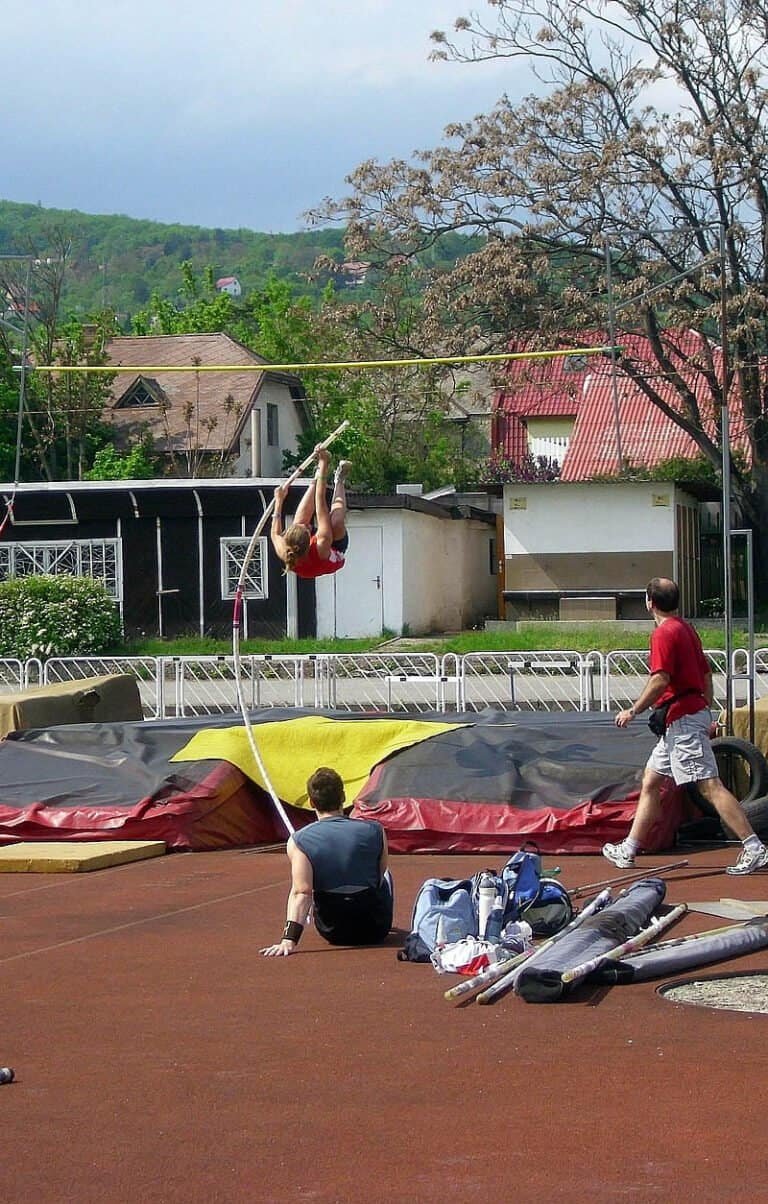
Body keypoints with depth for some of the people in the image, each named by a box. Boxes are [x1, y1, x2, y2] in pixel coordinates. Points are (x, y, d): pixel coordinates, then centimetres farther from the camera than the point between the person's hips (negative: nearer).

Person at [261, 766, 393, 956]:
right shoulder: (374, 831, -8)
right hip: (375, 931, 1)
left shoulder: (298, 841, -13)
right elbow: (379, 877, 4)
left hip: (333, 932, 0)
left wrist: (289, 939, -30)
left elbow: (301, 893, -24)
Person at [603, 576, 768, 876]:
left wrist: (633, 711, -11)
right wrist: (707, 713, 23)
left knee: (710, 786, -13)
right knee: (650, 782, 14)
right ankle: (628, 851, 19)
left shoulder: (664, 632, -13)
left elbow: (660, 680, -21)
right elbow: (706, 674, 19)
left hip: (683, 721, -11)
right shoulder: (686, 628, 16)